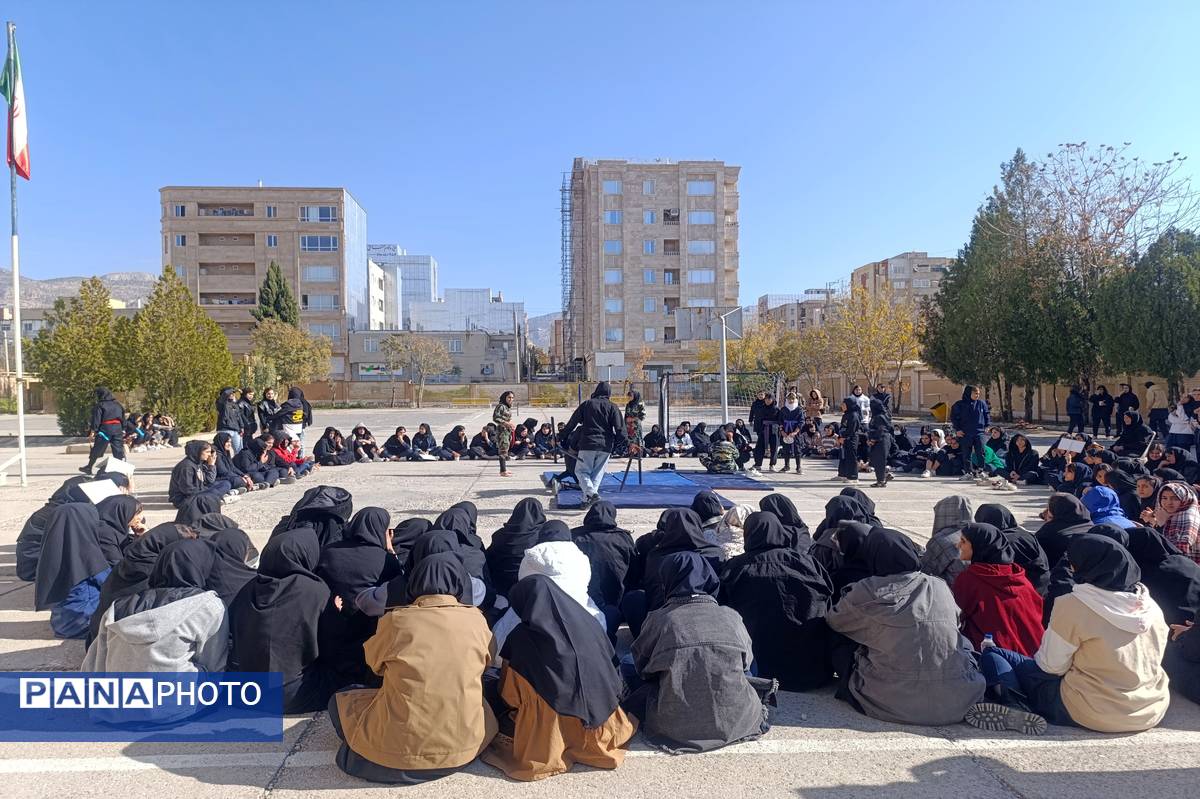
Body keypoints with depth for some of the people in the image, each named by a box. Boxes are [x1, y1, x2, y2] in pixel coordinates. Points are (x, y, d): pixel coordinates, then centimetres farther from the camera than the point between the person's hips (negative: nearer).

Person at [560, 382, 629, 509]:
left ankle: (591, 493, -16)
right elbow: (619, 429, -3)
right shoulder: (612, 407, 6)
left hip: (587, 444, -2)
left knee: (581, 470, 7)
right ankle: (587, 500, 4)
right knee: (597, 473, 11)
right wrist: (627, 444, -2)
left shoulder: (587, 404, 6)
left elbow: (572, 423, 5)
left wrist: (562, 437, 11)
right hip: (606, 446, 2)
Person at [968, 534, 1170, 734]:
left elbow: (1052, 666, -11)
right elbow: (1154, 661, 13)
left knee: (991, 654, 0)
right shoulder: (1152, 607, 1)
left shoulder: (1072, 605, -17)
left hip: (1091, 713, -7)